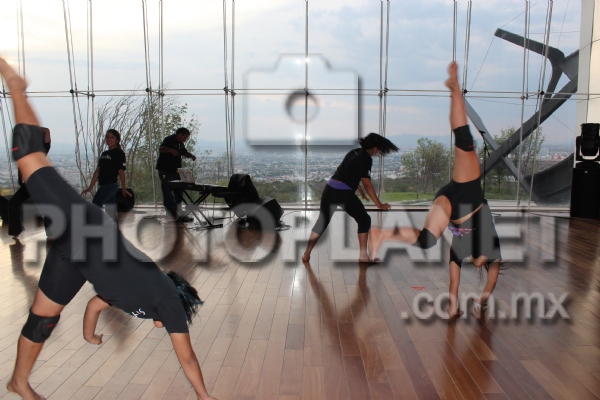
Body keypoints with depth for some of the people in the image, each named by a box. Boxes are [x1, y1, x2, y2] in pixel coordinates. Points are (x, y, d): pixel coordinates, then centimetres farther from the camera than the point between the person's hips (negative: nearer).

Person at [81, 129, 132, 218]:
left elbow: (121, 171, -8)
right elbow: (98, 171, 18)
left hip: (111, 185, -8)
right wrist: (90, 187, 15)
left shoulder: (119, 153, -4)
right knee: (111, 211, 9)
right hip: (103, 186, 8)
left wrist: (123, 189, -11)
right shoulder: (104, 154, 18)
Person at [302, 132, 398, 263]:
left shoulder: (354, 152, 16)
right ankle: (363, 255, 8)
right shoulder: (366, 159, -8)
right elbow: (367, 184, -9)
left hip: (330, 188, 7)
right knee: (364, 220, 9)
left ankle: (306, 254, 15)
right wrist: (379, 204, -4)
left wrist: (360, 190, 37)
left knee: (322, 221, 14)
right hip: (344, 193, -7)